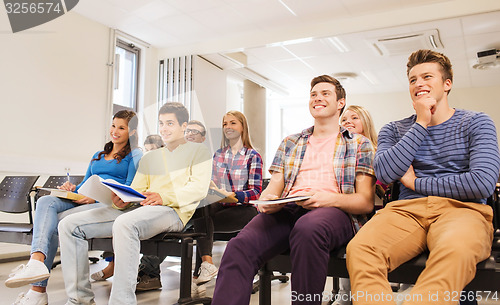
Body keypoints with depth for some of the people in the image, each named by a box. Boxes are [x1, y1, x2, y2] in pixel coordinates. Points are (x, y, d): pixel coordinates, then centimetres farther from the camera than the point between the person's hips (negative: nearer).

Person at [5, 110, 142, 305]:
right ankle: (37, 260, -41)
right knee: (46, 202, -23)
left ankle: (38, 289, -22)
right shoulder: (98, 156, 30)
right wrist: (73, 189, 2)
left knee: (54, 221, -25)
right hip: (82, 201, 6)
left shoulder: (135, 156, 7)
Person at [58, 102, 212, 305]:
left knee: (124, 223, -40)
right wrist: (121, 201, -5)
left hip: (172, 211, -7)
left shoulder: (198, 151, 12)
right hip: (139, 209, 7)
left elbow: (199, 188, -3)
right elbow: (136, 191, 20)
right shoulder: (149, 158, 30)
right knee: (69, 225, -8)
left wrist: (165, 197, -19)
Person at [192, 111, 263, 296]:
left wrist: (228, 195, -24)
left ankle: (200, 270, -24)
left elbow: (256, 192, -7)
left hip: (243, 208, -3)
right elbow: (210, 184, 17)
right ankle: (206, 262, -41)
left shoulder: (253, 156, 2)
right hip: (219, 205, 4)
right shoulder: (217, 155, 18)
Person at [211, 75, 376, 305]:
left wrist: (330, 198, -13)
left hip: (334, 211, -2)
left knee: (307, 228, -41)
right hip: (286, 210, 3)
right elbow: (274, 187, 21)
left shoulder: (359, 144, 16)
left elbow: (366, 202, 8)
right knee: (239, 246, -30)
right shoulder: (290, 143, 27)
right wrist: (266, 199, -5)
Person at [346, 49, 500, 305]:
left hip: (459, 209, -1)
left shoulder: (476, 123, 12)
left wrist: (415, 183, 1)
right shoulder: (393, 130, 18)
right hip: (407, 210, 2)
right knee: (359, 249, -32)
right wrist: (420, 124, 1)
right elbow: (385, 173, -3)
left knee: (455, 250, -40)